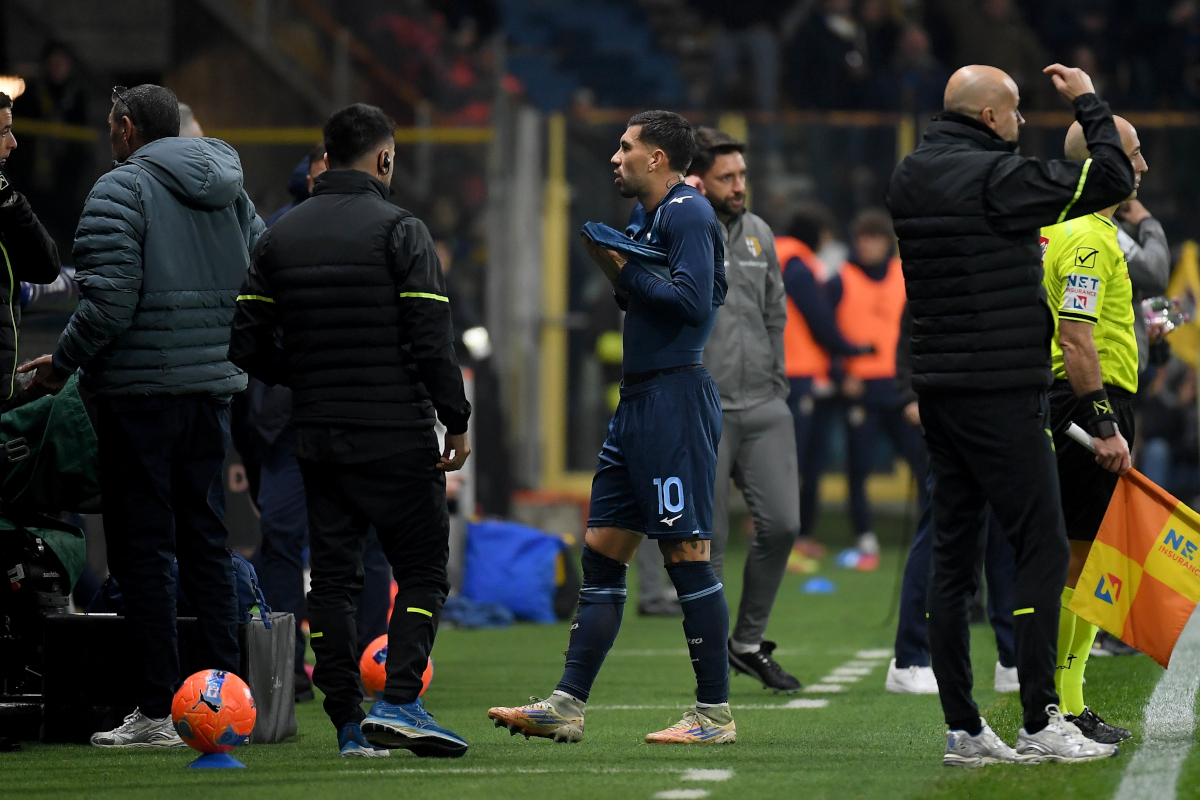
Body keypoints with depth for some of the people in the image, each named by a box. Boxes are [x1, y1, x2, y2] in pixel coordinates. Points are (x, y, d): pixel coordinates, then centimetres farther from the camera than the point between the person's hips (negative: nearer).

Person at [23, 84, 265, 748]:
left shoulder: (121, 191, -10)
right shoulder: (232, 194, 12)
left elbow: (109, 302, -18)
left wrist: (63, 364, -5)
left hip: (140, 391, -7)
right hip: (213, 389, 7)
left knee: (142, 549, -2)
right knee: (206, 539, 12)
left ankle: (158, 711, -4)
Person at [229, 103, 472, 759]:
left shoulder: (280, 236, 8)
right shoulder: (399, 230, -7)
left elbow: (248, 347, 6)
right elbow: (432, 339, -13)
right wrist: (456, 421, -5)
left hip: (316, 434, 5)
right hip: (396, 434, -5)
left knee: (332, 575, 8)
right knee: (422, 569, 3)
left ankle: (349, 722, 5)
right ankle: (398, 703, -12)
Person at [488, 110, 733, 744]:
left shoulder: (687, 213, -11)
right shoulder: (645, 217, 19)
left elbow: (692, 300, -21)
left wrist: (624, 271, -12)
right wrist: (617, 273, 6)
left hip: (677, 399, -10)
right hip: (638, 400, 10)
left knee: (686, 551, -7)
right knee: (601, 550, 8)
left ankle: (714, 713, -2)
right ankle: (567, 706, 9)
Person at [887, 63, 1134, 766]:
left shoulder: (910, 176, 8)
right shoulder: (995, 177, -15)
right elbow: (1112, 180, -12)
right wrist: (1089, 102, 0)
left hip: (940, 392, 8)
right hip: (1002, 394, -8)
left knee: (953, 555, 8)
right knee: (1043, 548, -3)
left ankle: (962, 728, 8)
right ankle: (1041, 723, -6)